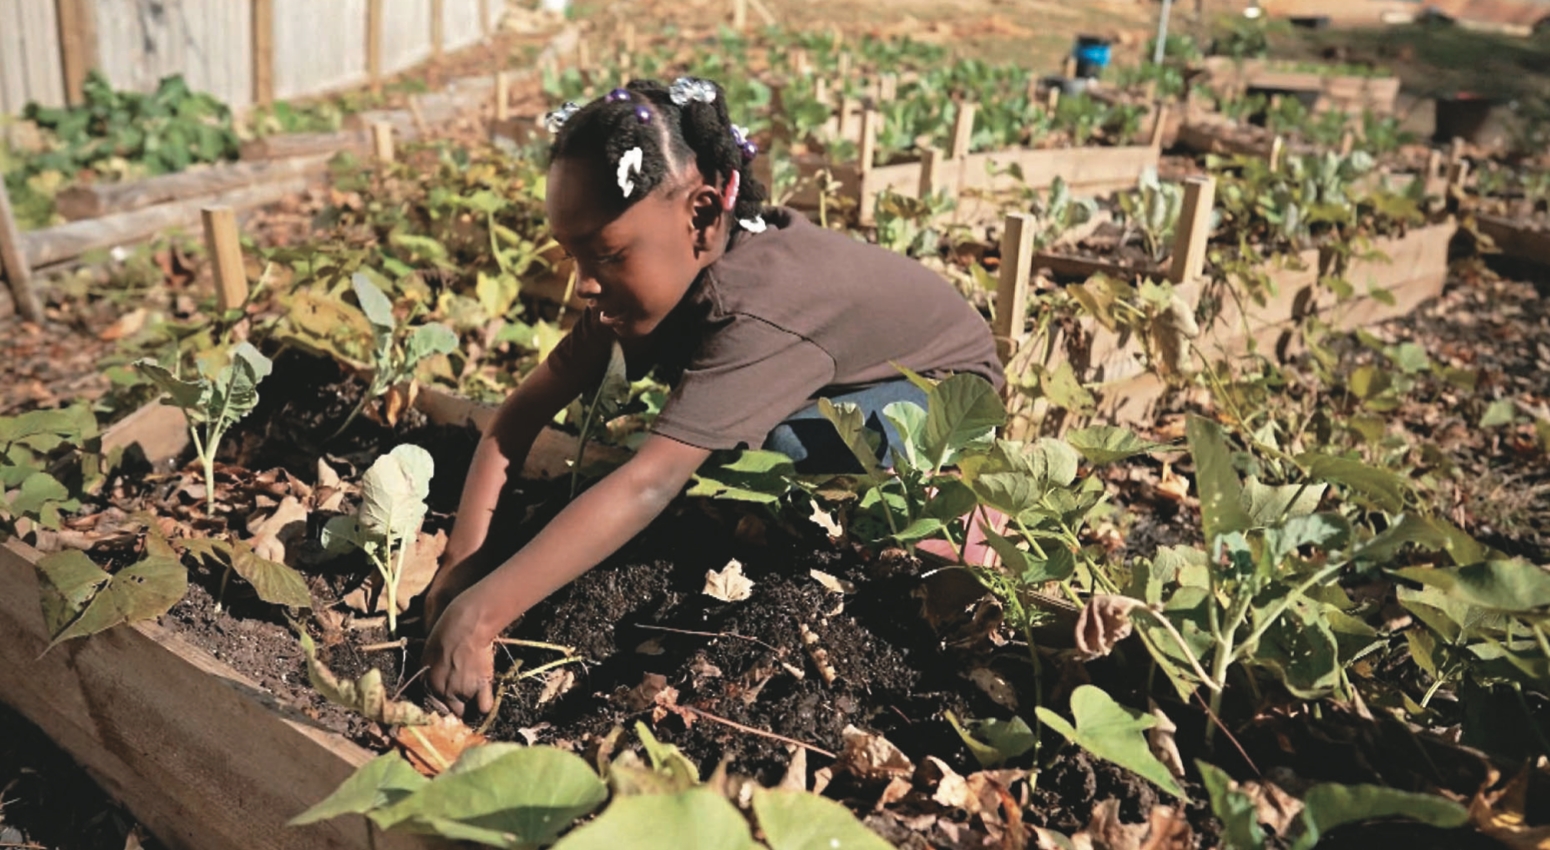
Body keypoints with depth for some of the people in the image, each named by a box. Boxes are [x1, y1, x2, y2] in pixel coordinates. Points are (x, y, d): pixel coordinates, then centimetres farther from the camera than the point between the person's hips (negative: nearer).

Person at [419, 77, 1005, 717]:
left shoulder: (758, 306, -41)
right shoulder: (648, 275, -17)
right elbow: (523, 412, -18)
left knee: (763, 446, -33)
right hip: (848, 376, 8)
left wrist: (481, 612, -51)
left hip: (947, 387, -7)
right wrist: (463, 562, -30)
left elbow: (648, 487, -48)